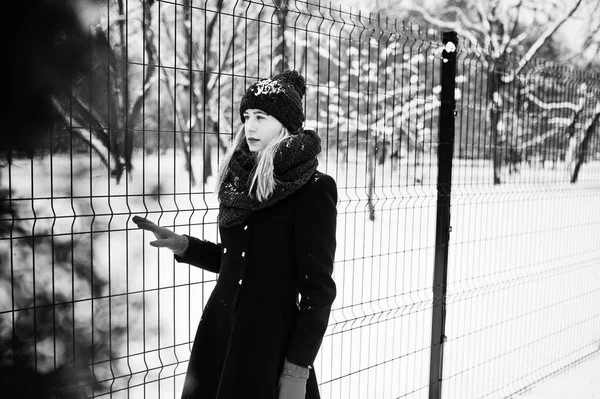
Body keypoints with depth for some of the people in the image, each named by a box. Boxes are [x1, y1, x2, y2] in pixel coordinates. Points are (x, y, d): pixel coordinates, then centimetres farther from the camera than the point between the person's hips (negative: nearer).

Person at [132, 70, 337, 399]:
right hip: (219, 330, 6)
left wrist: (297, 370, -16)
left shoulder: (312, 190, -14)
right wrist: (183, 245, 2)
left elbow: (318, 289, -14)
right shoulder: (241, 181, 5)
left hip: (271, 342, -6)